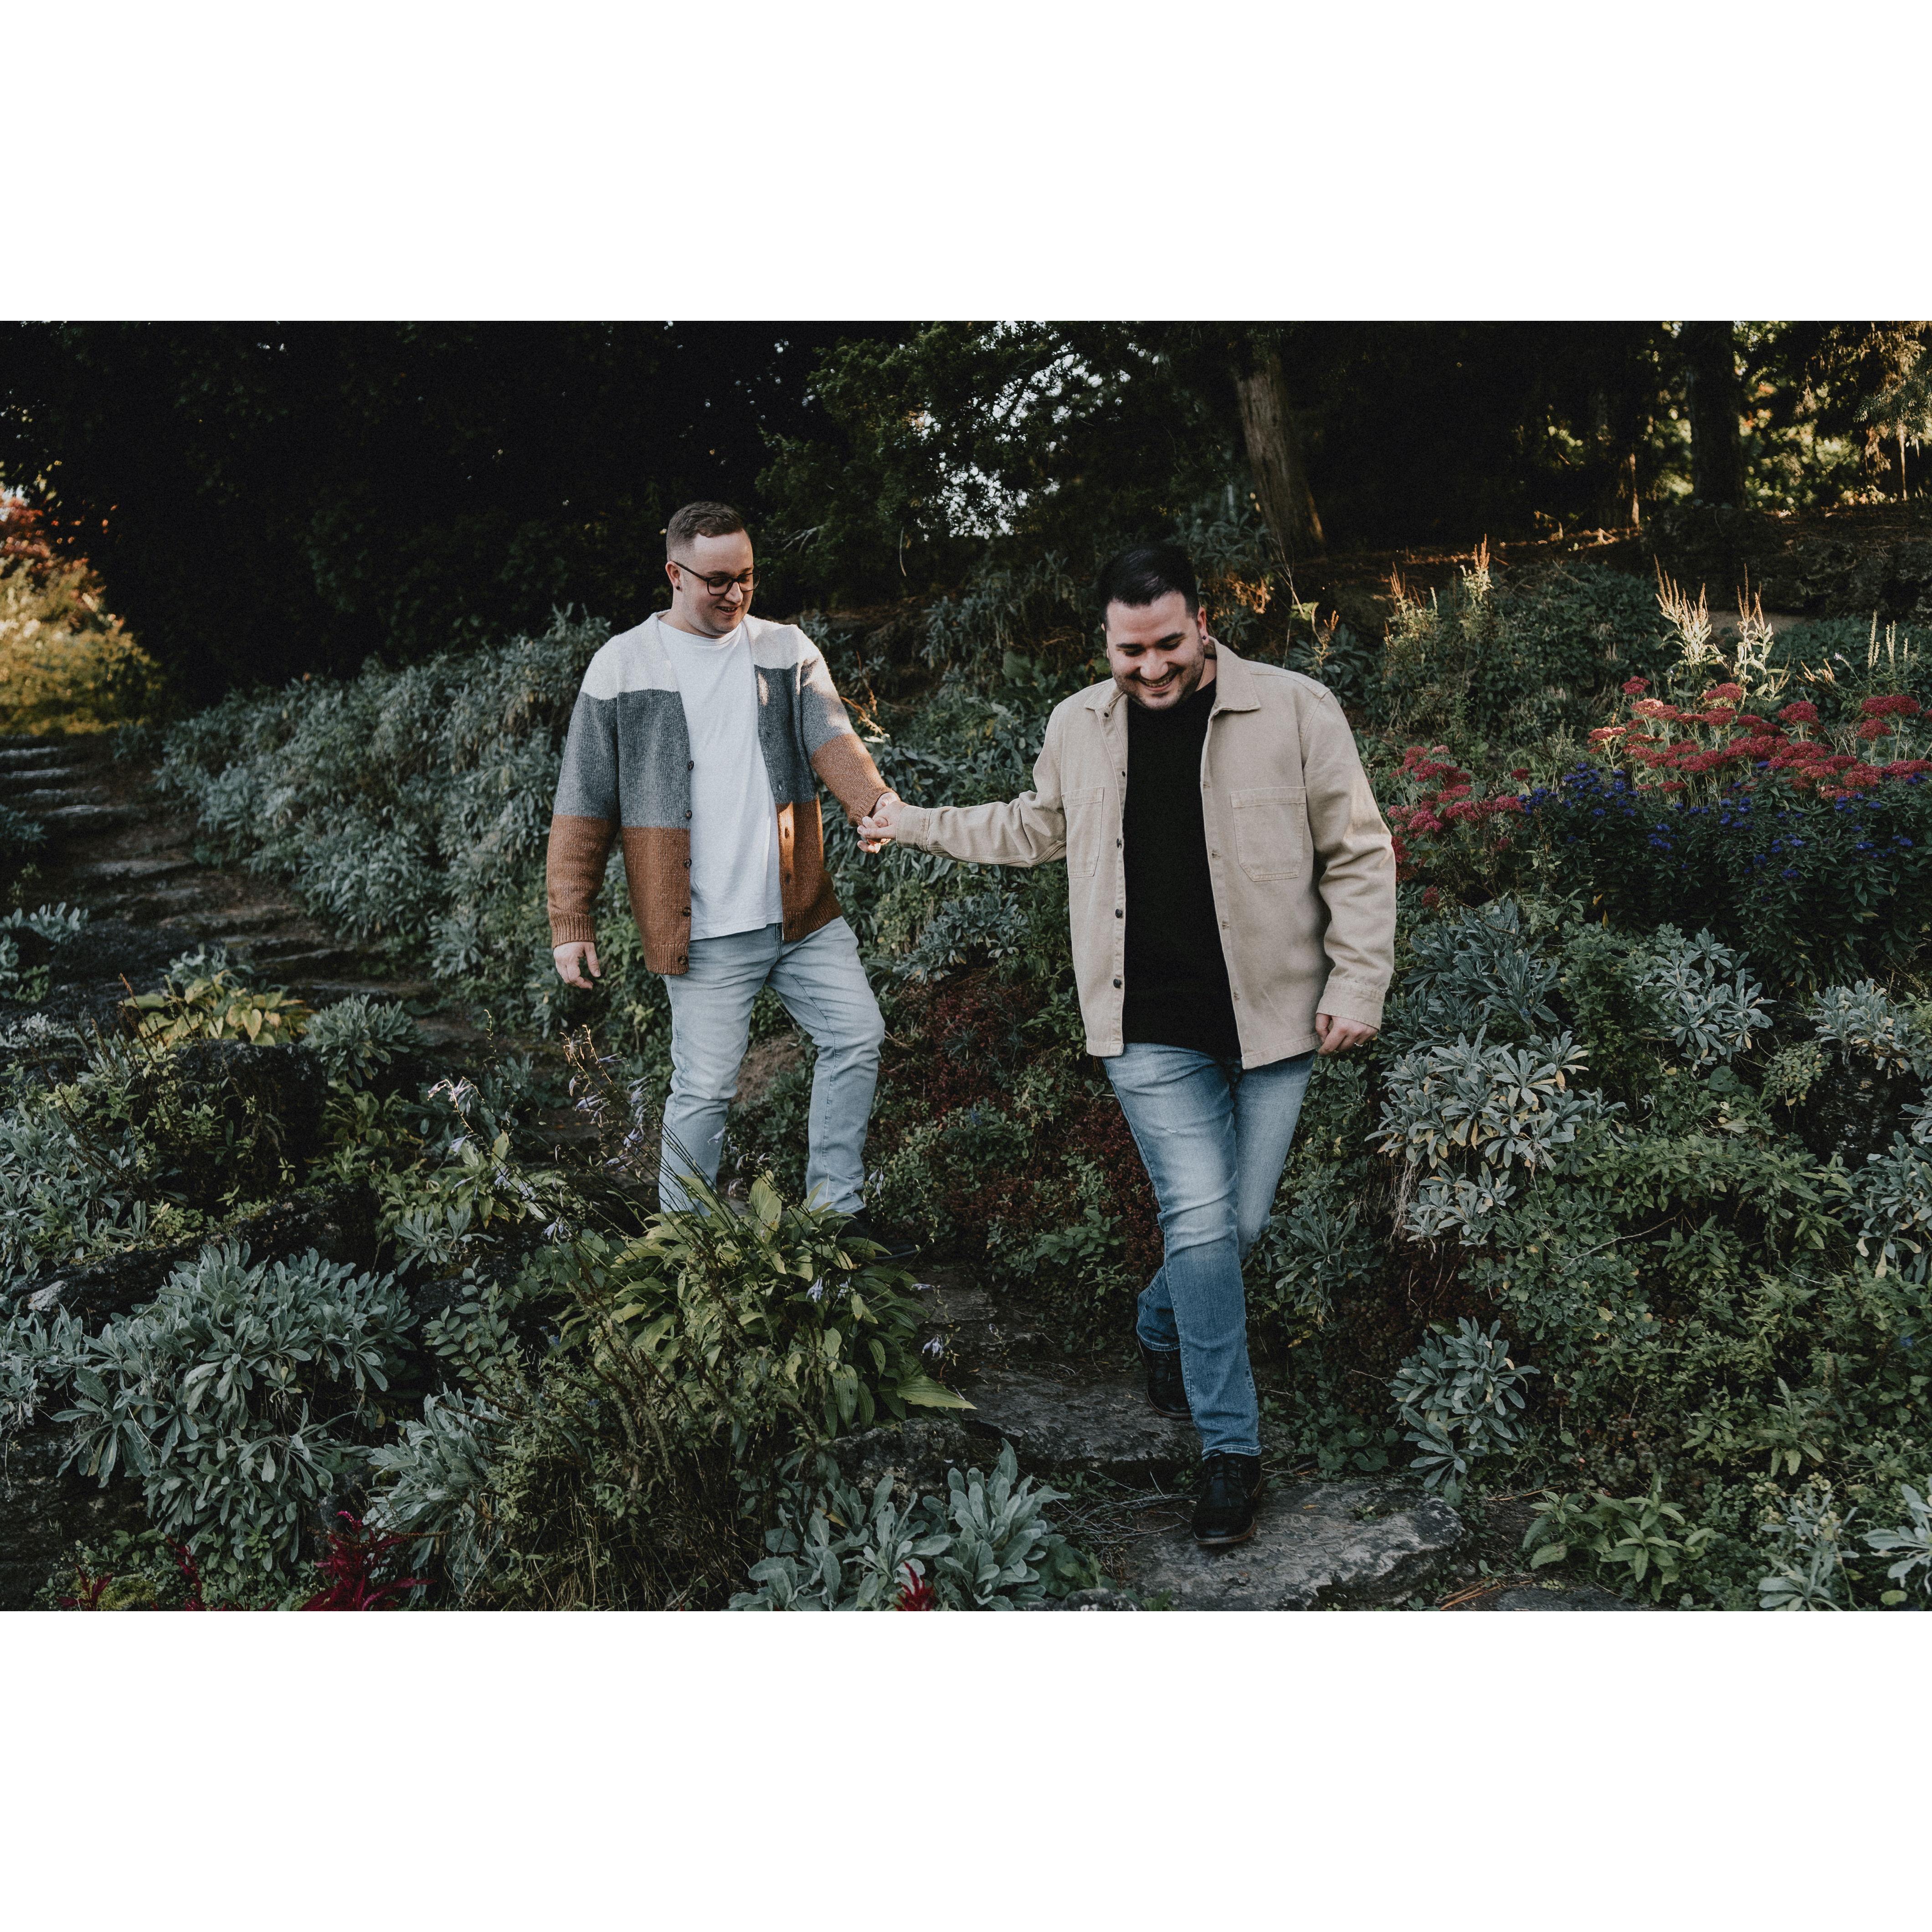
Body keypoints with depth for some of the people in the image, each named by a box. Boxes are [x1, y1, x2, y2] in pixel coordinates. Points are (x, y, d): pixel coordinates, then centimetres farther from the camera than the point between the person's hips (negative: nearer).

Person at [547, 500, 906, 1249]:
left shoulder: (787, 651, 6)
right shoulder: (622, 666, -2)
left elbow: (831, 736, -12)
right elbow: (584, 806, 0)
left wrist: (874, 806, -34)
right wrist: (570, 923, -4)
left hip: (802, 912, 4)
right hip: (706, 932, -4)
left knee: (858, 1035, 5)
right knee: (704, 1089, 0)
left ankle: (836, 1208, 21)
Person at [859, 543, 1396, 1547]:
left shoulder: (1294, 709, -6)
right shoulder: (1077, 727, 6)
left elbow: (1358, 854, -1)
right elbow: (1036, 829, 25)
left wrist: (1357, 983, -6)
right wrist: (915, 822, 28)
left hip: (1272, 1016, -1)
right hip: (1153, 1031, 1)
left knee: (1241, 1224, 7)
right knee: (1200, 1221, -8)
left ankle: (1162, 1327, 41)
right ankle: (1231, 1447, 6)